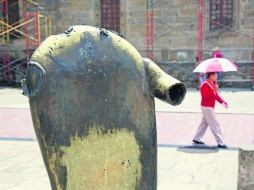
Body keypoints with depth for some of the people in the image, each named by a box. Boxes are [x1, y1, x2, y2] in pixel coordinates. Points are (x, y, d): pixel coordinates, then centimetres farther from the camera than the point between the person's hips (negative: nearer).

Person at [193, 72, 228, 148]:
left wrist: (222, 101, 3)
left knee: (204, 123, 17)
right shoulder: (204, 85, -19)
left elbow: (216, 95, 16)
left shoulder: (213, 84, 10)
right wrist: (213, 91, -32)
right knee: (215, 125, -8)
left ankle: (196, 138, 27)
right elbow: (204, 97, -26)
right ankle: (220, 142, -4)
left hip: (210, 107, 10)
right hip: (206, 107, -10)